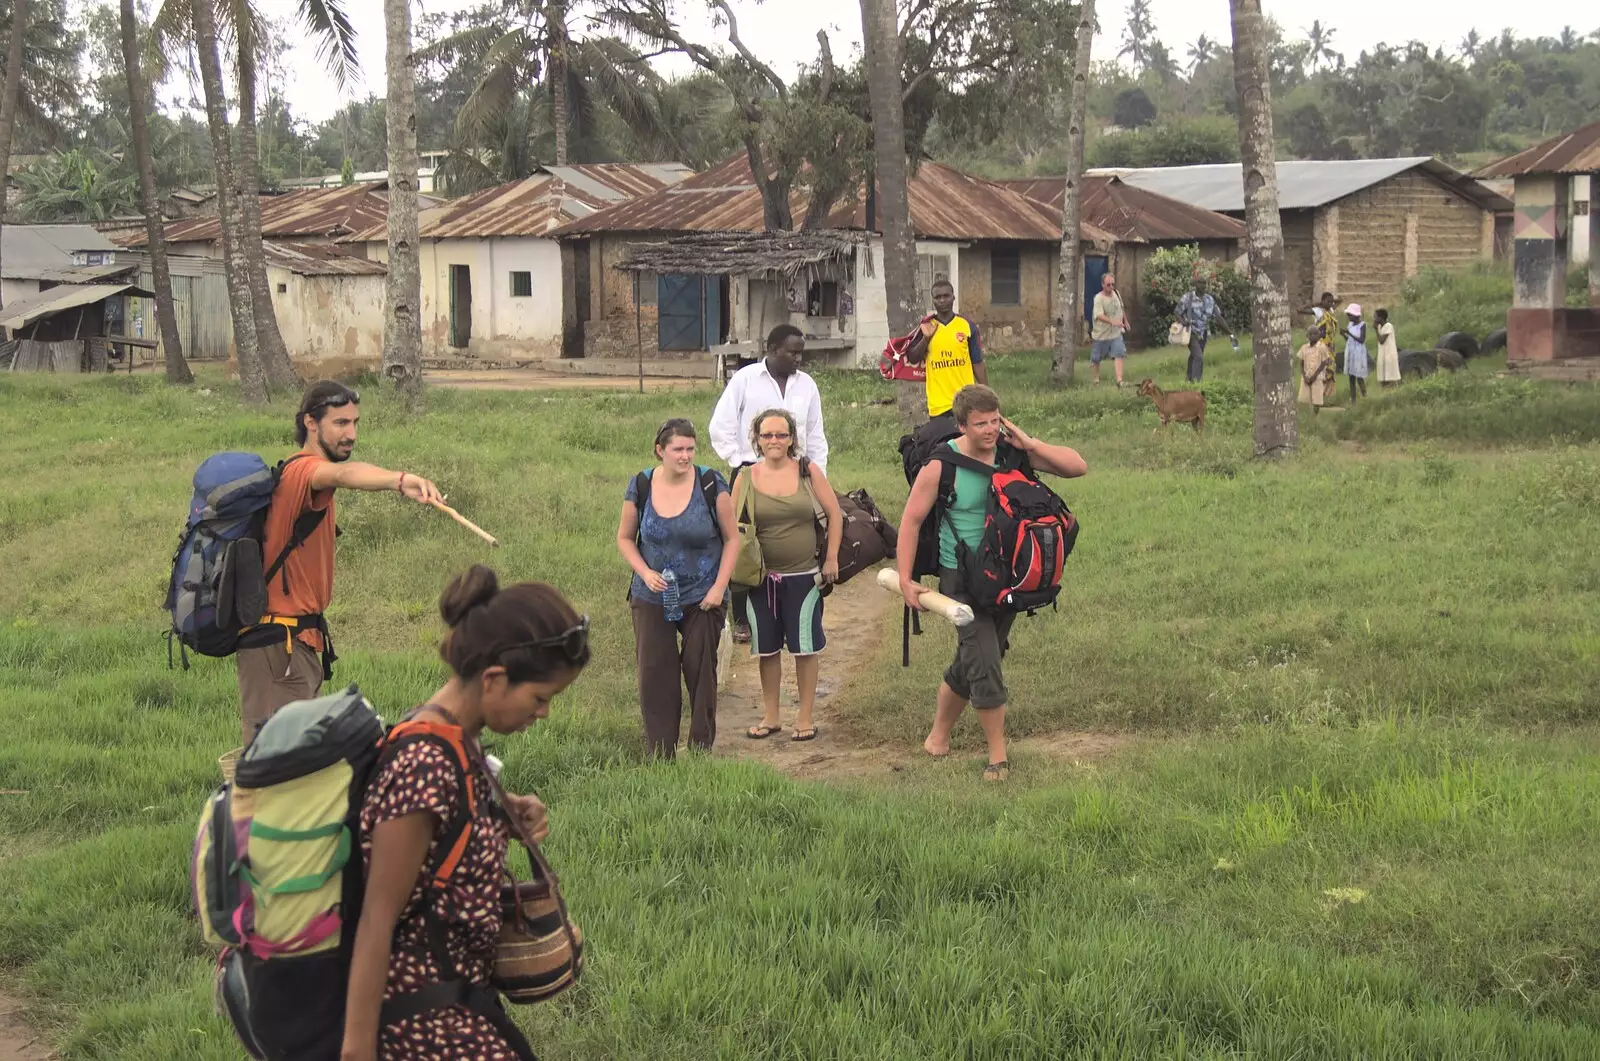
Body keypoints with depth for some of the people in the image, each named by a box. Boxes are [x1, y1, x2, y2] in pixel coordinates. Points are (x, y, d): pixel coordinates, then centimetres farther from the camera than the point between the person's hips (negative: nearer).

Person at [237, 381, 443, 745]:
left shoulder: (297, 472, 16)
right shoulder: (303, 470, -17)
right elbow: (345, 474, -39)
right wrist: (400, 480, -57)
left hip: (299, 642, 10)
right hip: (279, 644, -10)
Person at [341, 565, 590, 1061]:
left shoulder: (458, 739, 1)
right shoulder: (426, 768, -25)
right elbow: (377, 920, -22)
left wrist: (507, 811, -1)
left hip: (458, 988, 9)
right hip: (425, 1016, -9)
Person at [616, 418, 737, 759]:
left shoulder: (711, 484, -7)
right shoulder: (640, 487, -3)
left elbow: (731, 540, 0)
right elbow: (624, 538, 8)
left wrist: (719, 587, -9)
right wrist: (645, 572, -9)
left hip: (702, 599, -1)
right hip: (652, 599, 1)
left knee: (701, 672, 6)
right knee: (655, 676, 0)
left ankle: (702, 751, 18)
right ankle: (660, 755, 8)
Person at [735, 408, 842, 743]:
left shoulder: (809, 472, -1)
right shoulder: (746, 478, 0)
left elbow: (834, 514, 3)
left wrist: (832, 558, -1)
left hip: (804, 576, -1)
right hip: (762, 578, 1)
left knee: (805, 646, 3)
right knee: (767, 648, 10)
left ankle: (805, 718, 15)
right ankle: (770, 717, 22)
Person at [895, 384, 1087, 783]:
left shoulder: (1013, 452, -3)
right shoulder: (941, 464, -13)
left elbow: (1078, 467, -2)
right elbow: (912, 519, -6)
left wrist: (1030, 444, -14)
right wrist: (905, 579, -8)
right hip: (962, 578, -4)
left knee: (970, 665, 14)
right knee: (983, 664, -12)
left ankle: (938, 735, 35)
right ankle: (998, 756, 0)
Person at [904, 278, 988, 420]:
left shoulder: (967, 326, 1)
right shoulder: (926, 328, 3)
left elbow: (978, 363, 4)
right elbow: (912, 359, -2)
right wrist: (926, 338, -17)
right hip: (938, 403, 0)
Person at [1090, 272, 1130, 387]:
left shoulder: (1116, 293, 1)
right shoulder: (1098, 298, -22)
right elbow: (1099, 315, -38)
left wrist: (1125, 321, 27)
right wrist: (1112, 321, -51)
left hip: (1116, 332, 4)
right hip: (1102, 334, -4)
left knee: (1118, 355, -11)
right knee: (1097, 358, 12)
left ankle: (1119, 380, -18)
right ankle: (1096, 377, 35)